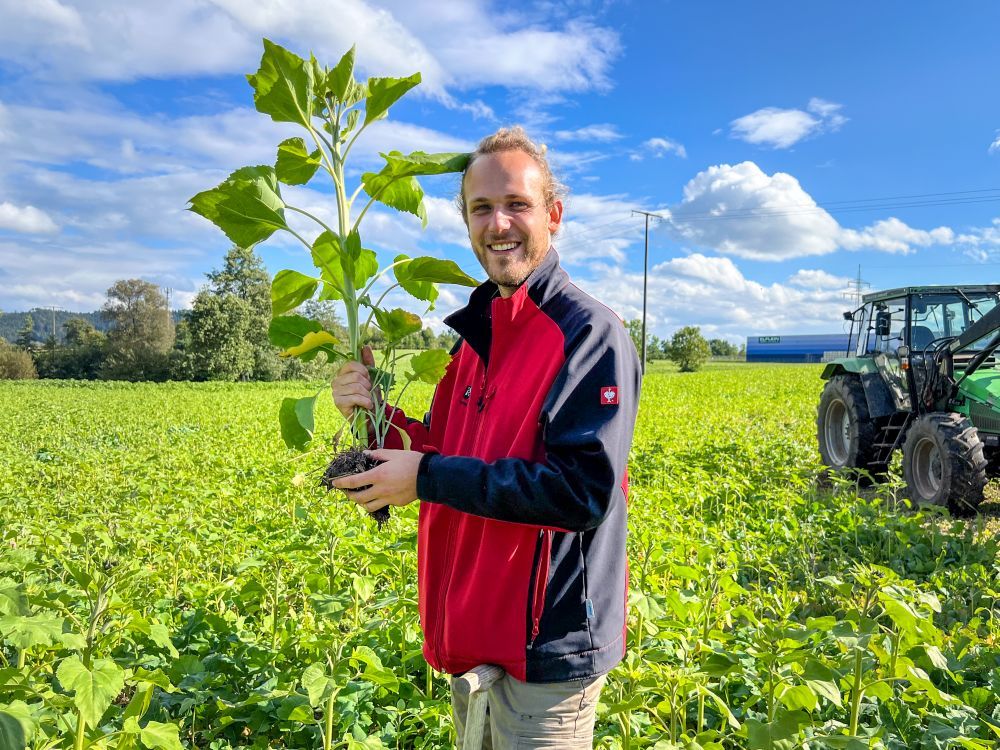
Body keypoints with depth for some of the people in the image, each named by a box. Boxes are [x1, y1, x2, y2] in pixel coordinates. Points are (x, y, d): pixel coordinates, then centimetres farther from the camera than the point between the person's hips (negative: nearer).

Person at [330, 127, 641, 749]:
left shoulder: (589, 334, -16)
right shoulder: (477, 337, 8)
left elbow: (585, 489, -25)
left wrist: (427, 477, -23)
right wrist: (376, 416, -4)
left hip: (549, 645, -7)